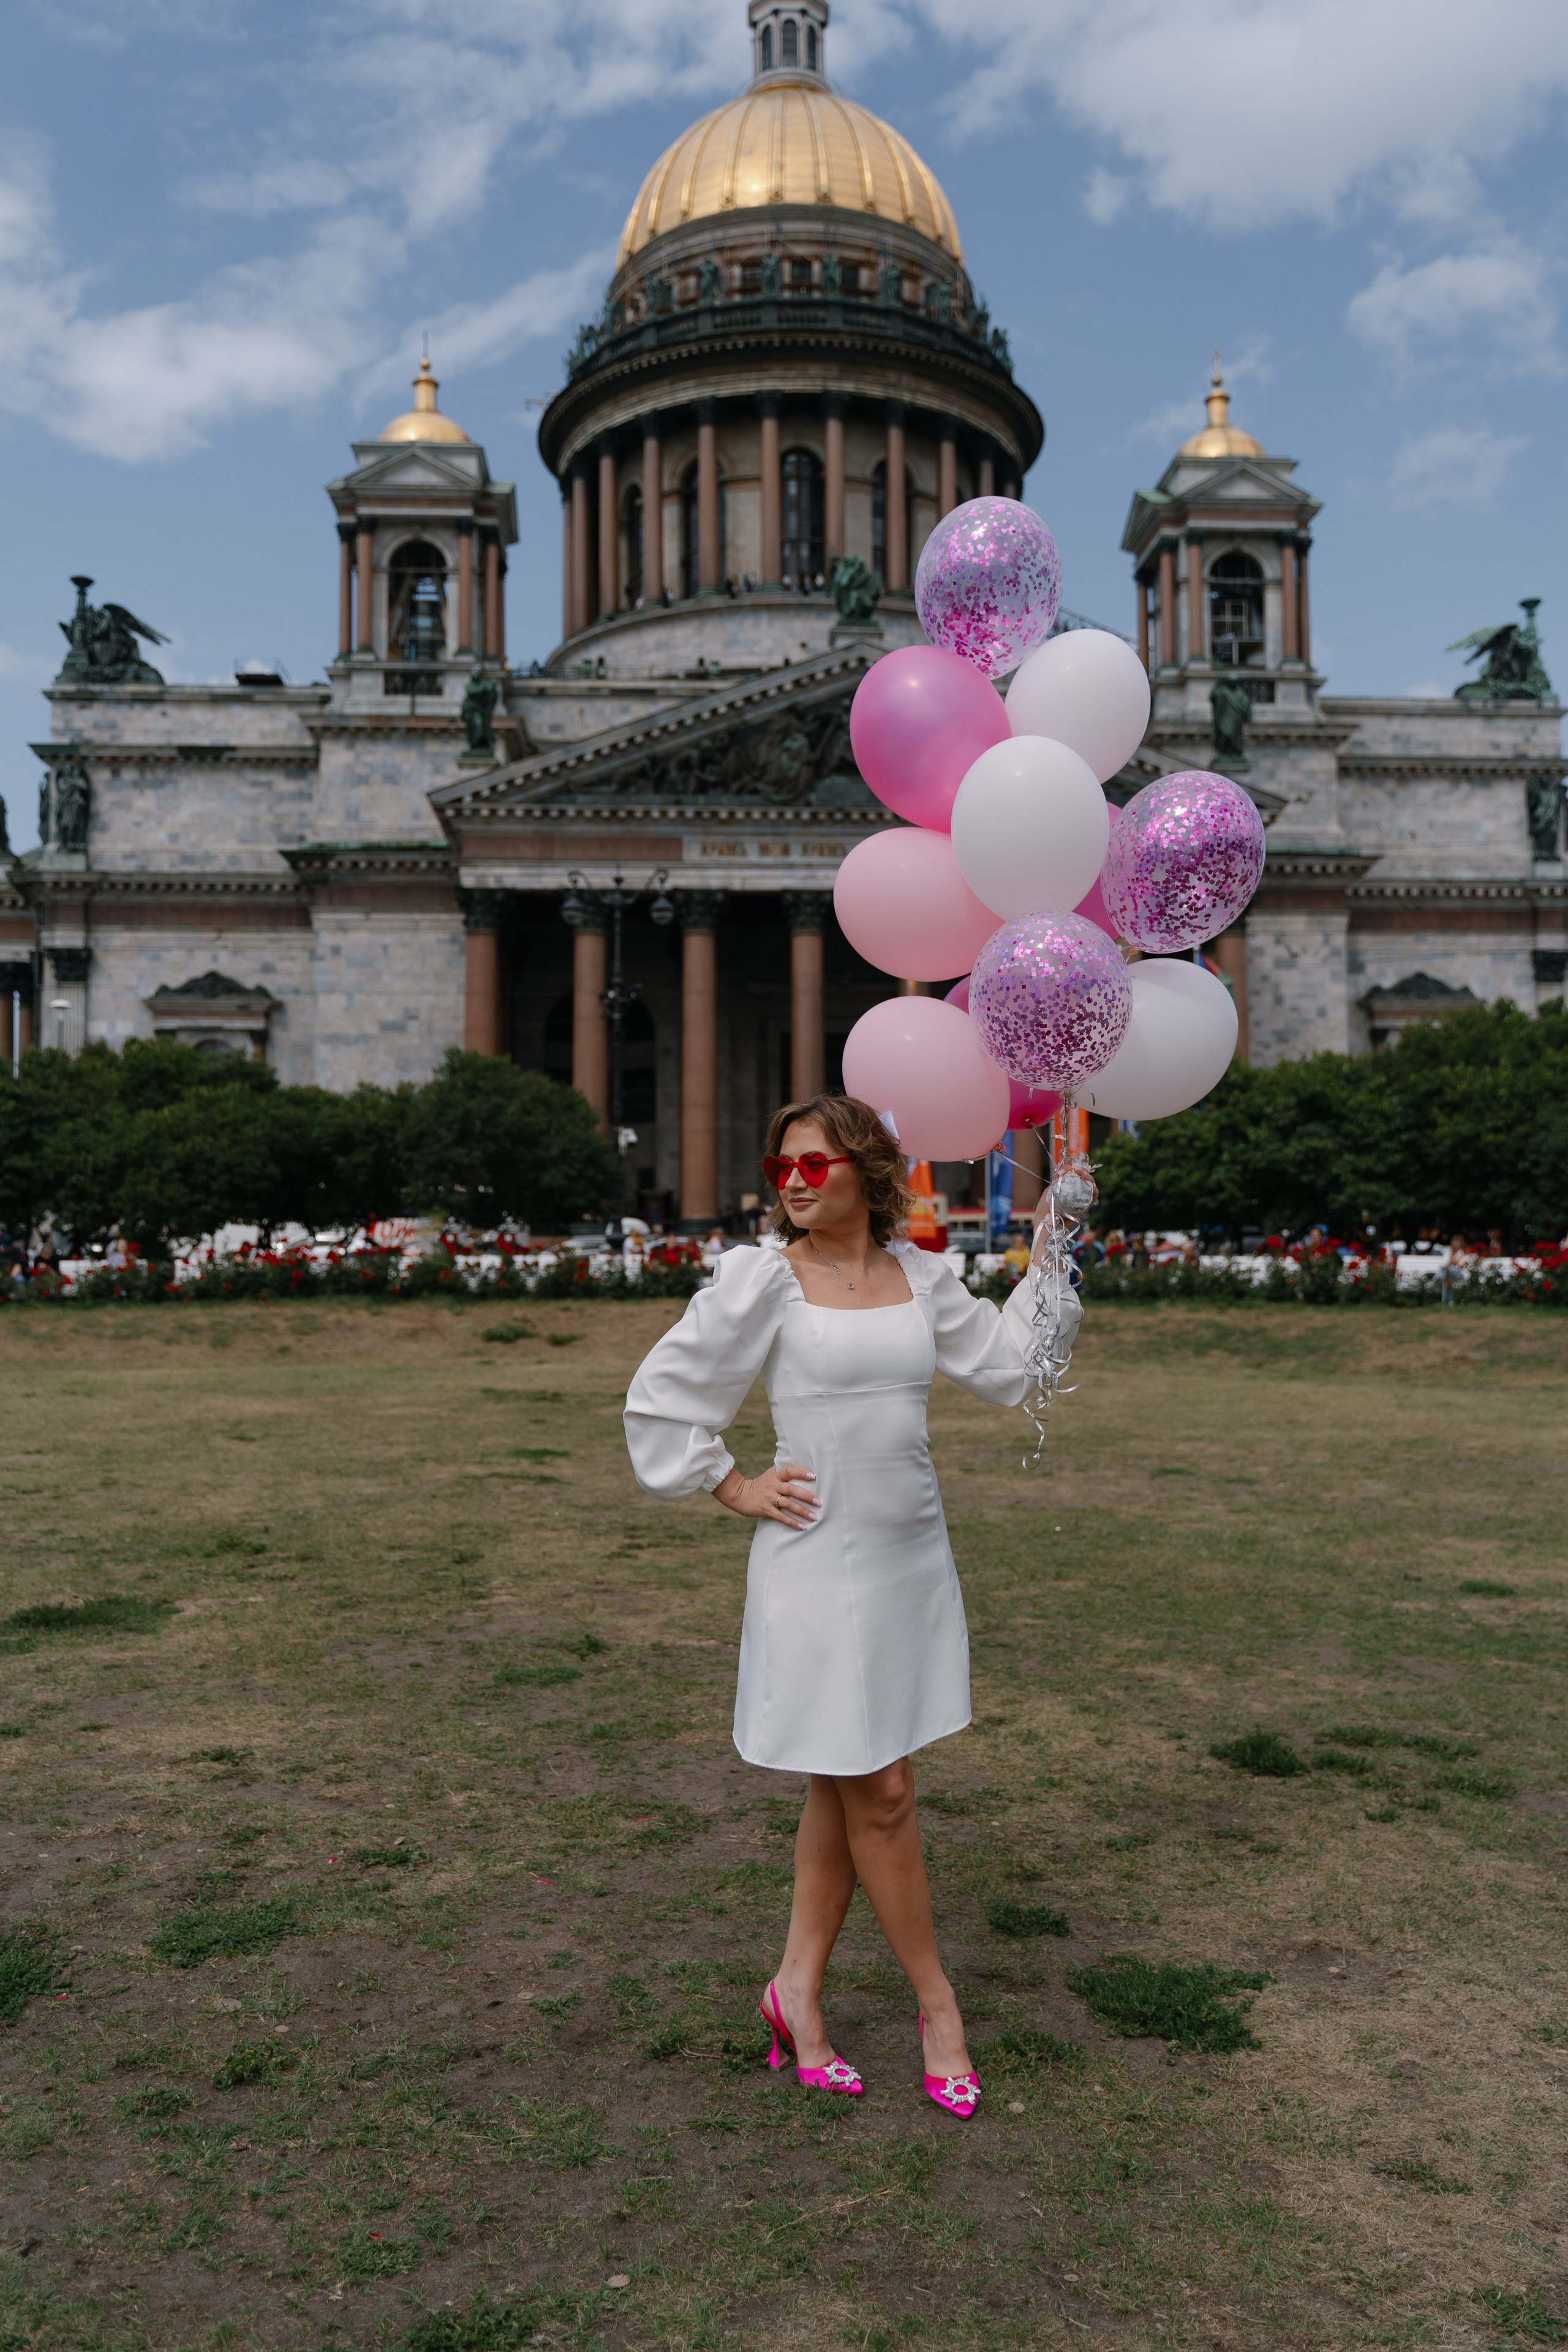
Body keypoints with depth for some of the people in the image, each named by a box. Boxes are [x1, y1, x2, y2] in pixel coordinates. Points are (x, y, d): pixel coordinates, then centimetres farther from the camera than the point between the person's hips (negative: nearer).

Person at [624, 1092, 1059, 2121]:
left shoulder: (918, 1276, 5)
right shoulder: (763, 1279, -8)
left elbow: (1003, 1365, 11)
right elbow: (660, 1398, -2)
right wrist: (736, 1489, -3)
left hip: (913, 1559, 5)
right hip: (820, 1563, -5)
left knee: (850, 1787, 14)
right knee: (879, 1793, 2)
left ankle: (800, 1985, 31)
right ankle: (939, 2006, 23)